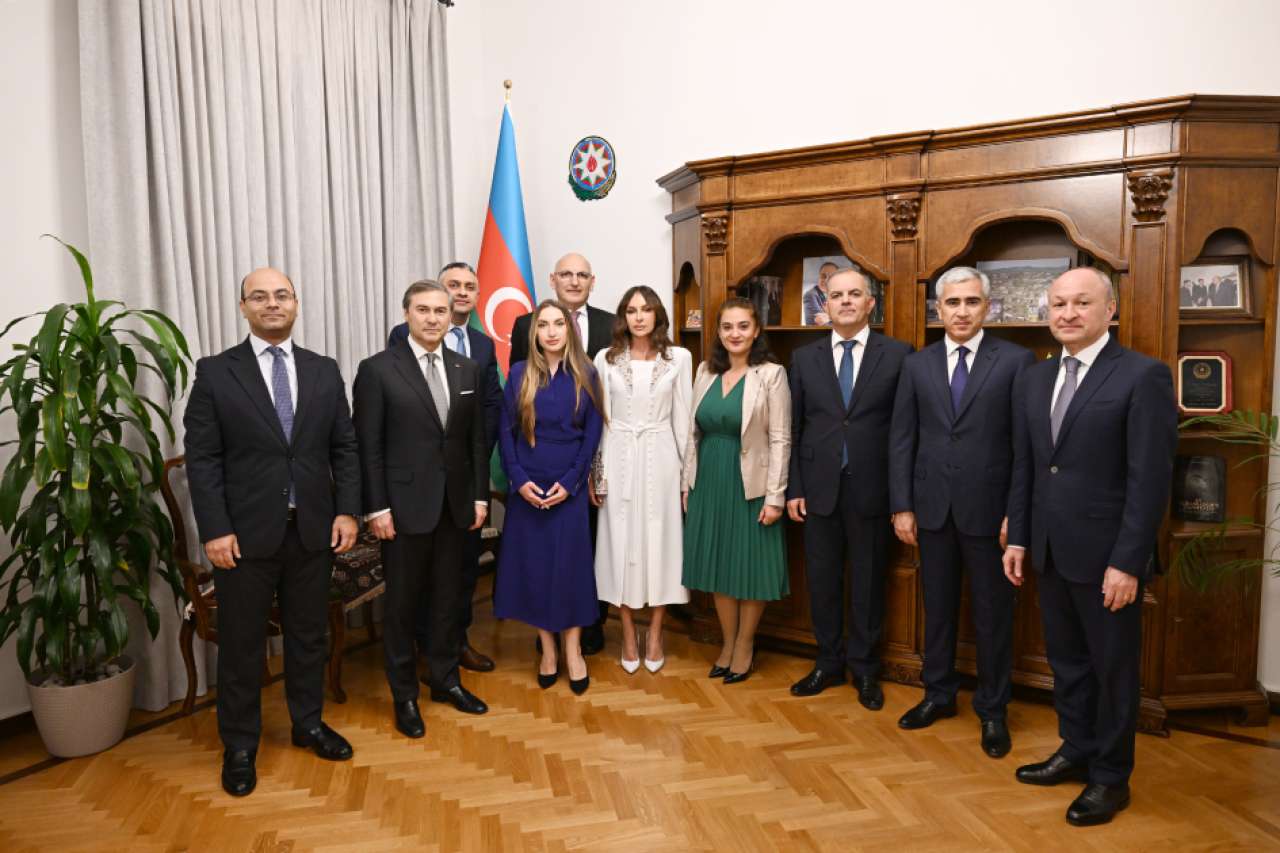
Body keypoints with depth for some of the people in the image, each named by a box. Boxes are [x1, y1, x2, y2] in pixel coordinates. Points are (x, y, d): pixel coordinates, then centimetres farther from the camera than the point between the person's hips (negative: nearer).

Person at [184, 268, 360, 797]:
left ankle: (309, 723, 34)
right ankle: (240, 746, 27)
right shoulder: (215, 373, -3)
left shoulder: (324, 372, 6)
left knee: (308, 633, 15)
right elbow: (202, 459, -6)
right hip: (245, 534, -2)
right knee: (241, 643, 10)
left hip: (313, 530, 3)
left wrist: (347, 511, -3)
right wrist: (215, 530, -12)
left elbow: (344, 448, 6)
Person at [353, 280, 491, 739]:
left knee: (448, 598, 15)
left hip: (455, 505, 4)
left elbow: (477, 440, 9)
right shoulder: (378, 369, -7)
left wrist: (480, 495, 5)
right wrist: (376, 507, -12)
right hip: (405, 506, -4)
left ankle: (445, 679, 32)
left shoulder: (468, 370, 6)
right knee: (403, 603, 9)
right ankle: (404, 694, 24)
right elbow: (368, 446, -8)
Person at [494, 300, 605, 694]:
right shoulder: (519, 374, 2)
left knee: (570, 565, 4)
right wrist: (519, 480, -9)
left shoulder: (585, 375, 0)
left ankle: (573, 650, 18)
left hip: (569, 488, -1)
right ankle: (547, 648, 21)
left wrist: (569, 482, -9)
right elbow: (505, 431, 1)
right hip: (527, 488, 1)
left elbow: (592, 433, -1)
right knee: (532, 566, 6)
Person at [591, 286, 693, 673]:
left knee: (660, 540, 5)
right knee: (621, 542, 5)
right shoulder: (606, 359, 2)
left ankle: (655, 633, 21)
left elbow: (683, 418, 3)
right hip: (619, 459, 0)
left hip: (660, 458, 0)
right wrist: (595, 473, 0)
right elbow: (599, 419, 3)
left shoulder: (679, 358, 2)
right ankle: (628, 634, 20)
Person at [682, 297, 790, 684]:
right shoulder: (706, 371, 7)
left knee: (750, 566, 7)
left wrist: (774, 496, -14)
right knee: (718, 566, 12)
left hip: (751, 486, -4)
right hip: (709, 484, 5)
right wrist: (687, 484, 7)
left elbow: (780, 439, -10)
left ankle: (745, 645, 25)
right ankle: (728, 642, 28)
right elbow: (694, 432, 9)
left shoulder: (771, 373, -8)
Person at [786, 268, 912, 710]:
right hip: (819, 487, 2)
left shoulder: (897, 354, 0)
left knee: (867, 581, 9)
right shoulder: (804, 357, 6)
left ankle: (864, 668, 26)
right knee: (822, 579, 10)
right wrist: (793, 488, 1)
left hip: (871, 487, -2)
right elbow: (794, 428, 6)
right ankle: (828, 663, 27)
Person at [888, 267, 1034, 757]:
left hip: (988, 509, -2)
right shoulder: (917, 365, 5)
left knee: (992, 614, 9)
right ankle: (939, 694, 33)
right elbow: (901, 440, 4)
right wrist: (902, 507, 0)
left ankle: (992, 710, 26)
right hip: (933, 508, 3)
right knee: (938, 606, 15)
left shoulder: (1017, 360, -4)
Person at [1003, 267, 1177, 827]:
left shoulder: (1144, 376, -11)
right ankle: (1077, 752, 36)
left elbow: (1151, 479, -15)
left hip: (1106, 555, -6)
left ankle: (1110, 776, 27)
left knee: (1113, 667, 10)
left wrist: (1127, 561, -17)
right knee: (1066, 659, 18)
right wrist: (1018, 537, 8)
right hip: (1051, 551, 6)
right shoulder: (1033, 379, 8)